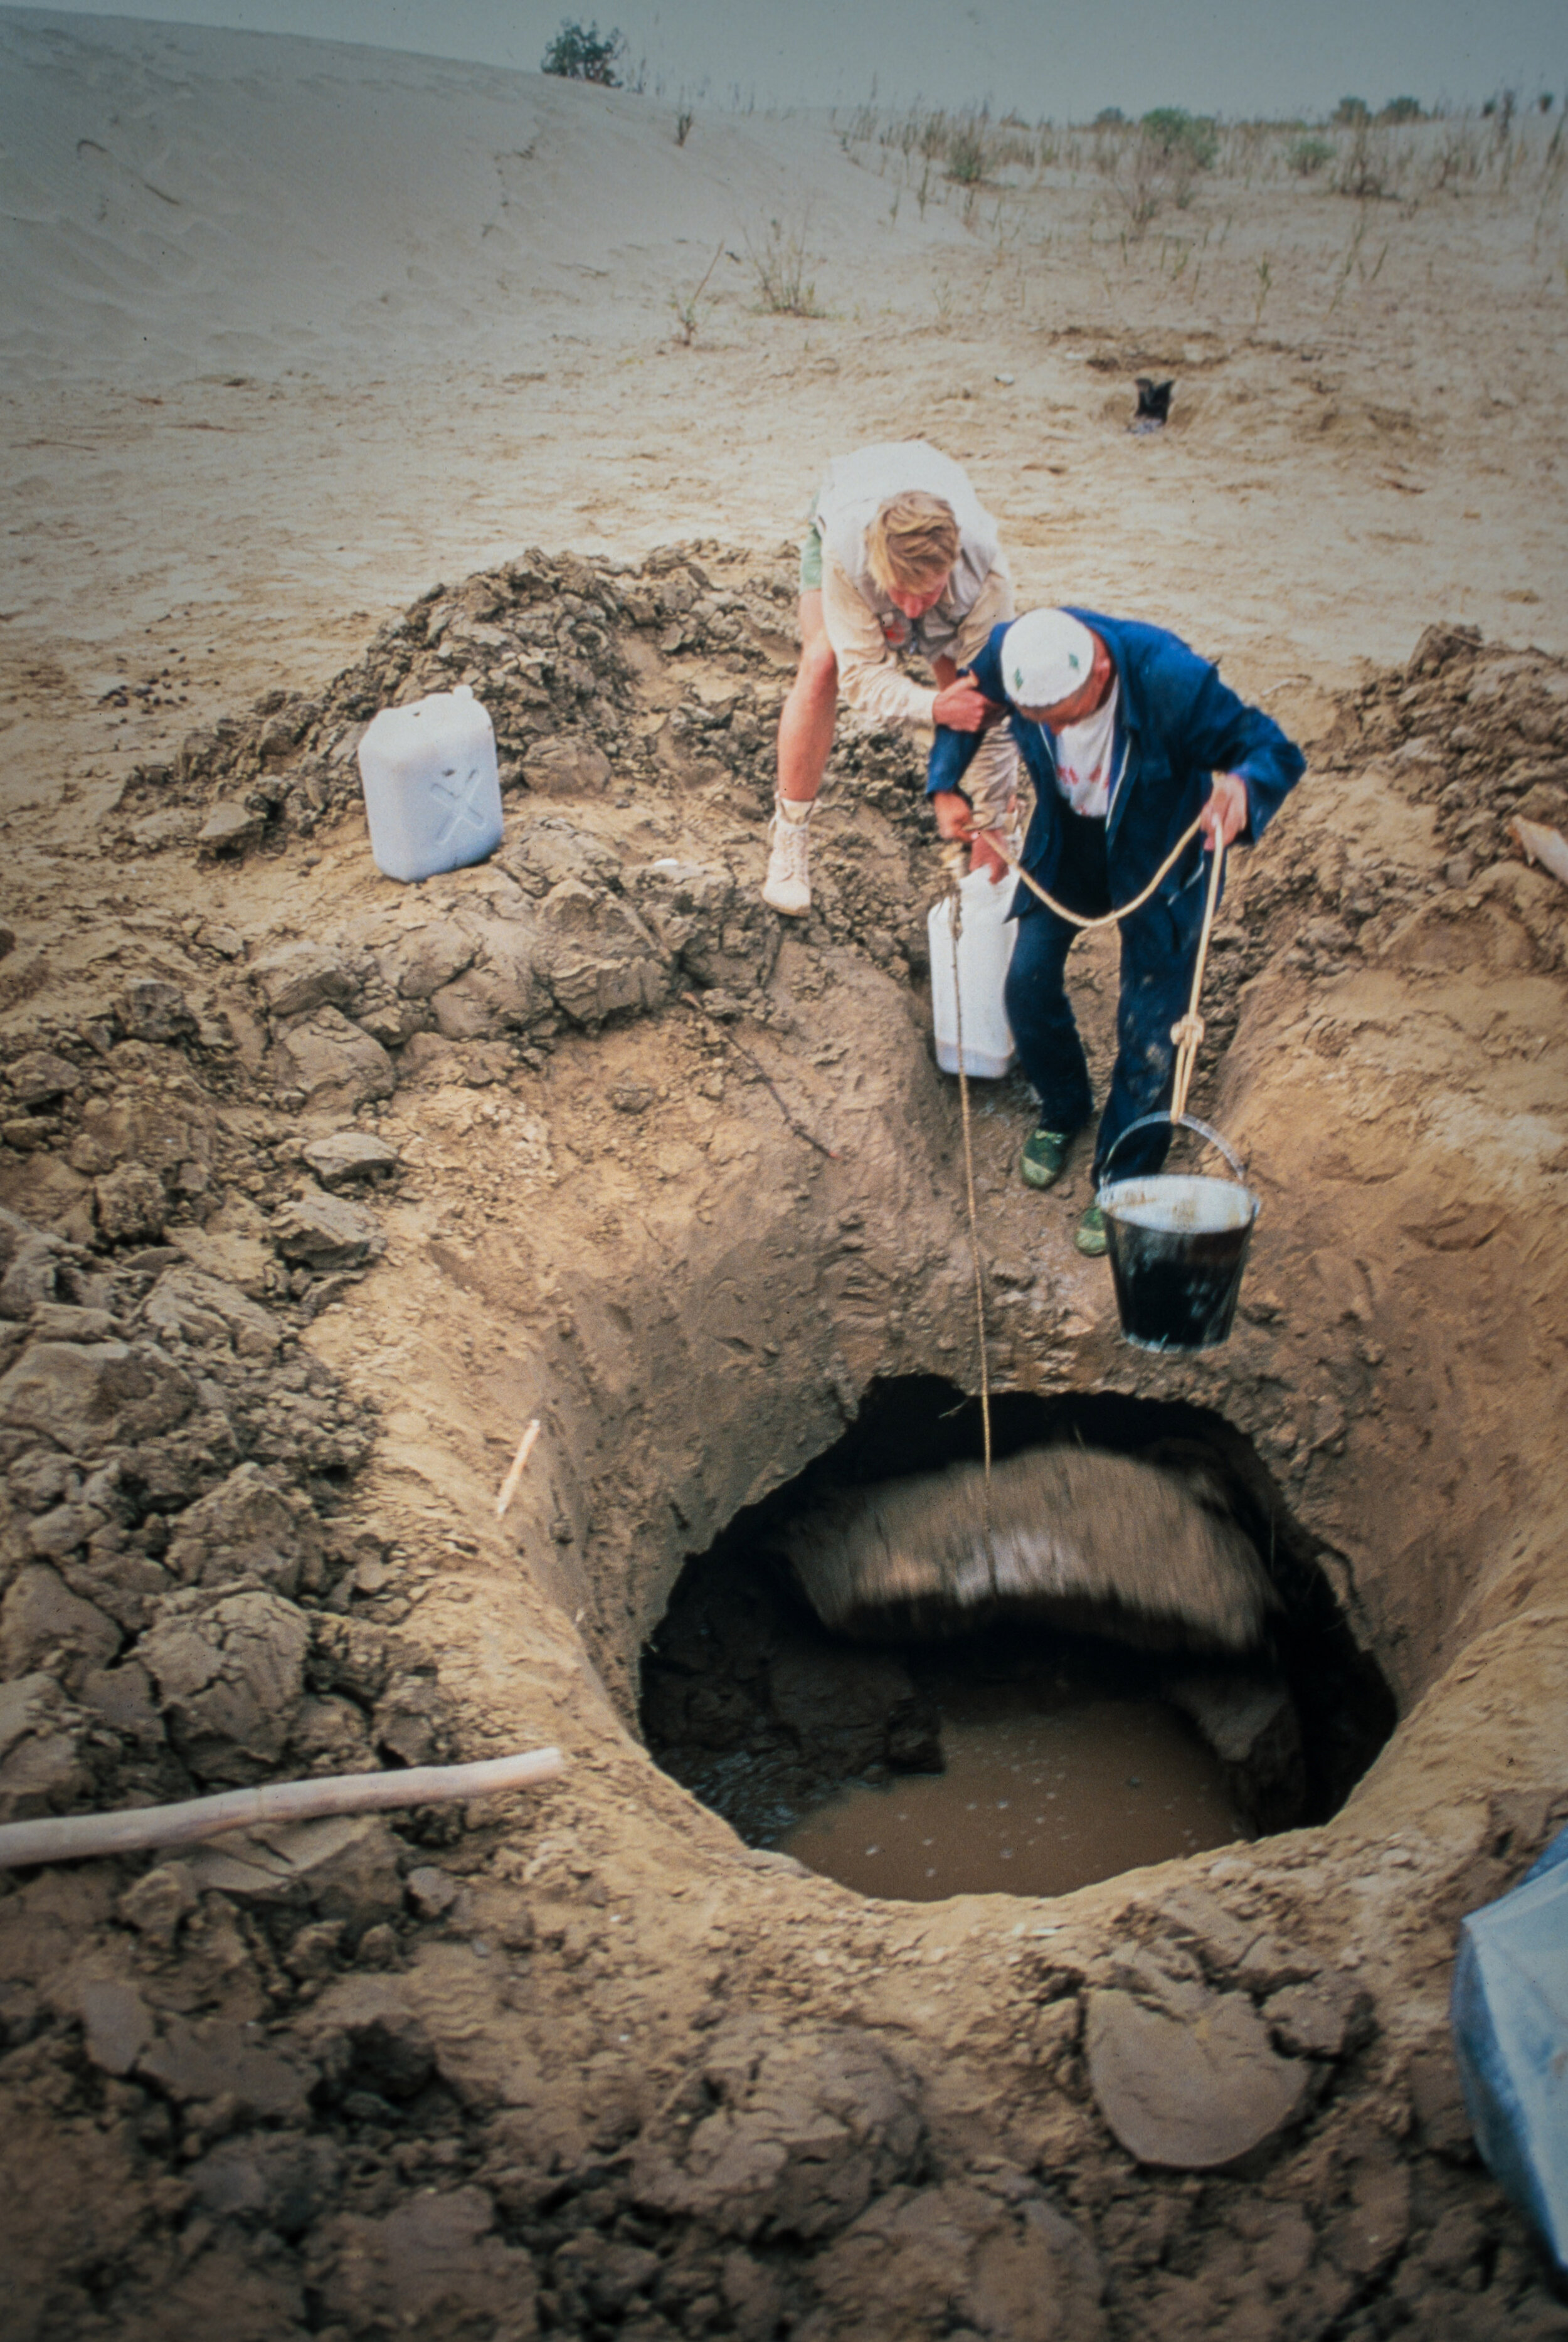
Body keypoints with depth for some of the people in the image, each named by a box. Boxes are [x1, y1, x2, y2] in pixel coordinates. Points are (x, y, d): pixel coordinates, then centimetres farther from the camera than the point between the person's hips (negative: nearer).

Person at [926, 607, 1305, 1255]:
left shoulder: (1169, 680, -37)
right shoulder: (1009, 654, -25)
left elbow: (1277, 751, -27)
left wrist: (1244, 786, -50)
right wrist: (946, 786, -16)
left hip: (1157, 852, -4)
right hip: (1065, 841, 4)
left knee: (1148, 1022, -4)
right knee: (1028, 981, 1)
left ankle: (1123, 1185, 14)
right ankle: (1063, 1110, 33)